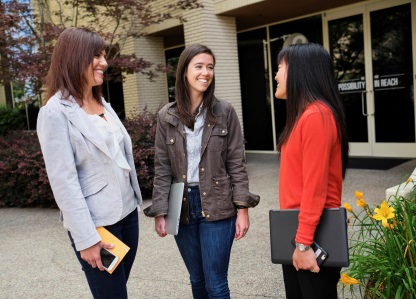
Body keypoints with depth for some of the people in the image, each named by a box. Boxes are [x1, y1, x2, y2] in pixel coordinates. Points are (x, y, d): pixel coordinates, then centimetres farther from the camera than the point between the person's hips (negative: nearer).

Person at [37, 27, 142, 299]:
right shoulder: (56, 112, -13)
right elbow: (63, 181, -17)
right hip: (95, 222, -7)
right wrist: (86, 238, -18)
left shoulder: (103, 103, 11)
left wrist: (135, 202, 14)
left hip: (127, 212, 7)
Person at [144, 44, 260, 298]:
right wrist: (160, 212, -2)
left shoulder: (225, 112, -2)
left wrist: (243, 208, -7)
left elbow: (237, 163, -3)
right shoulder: (167, 117, 1)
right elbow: (162, 168, 2)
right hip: (182, 207, 2)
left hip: (217, 207, -2)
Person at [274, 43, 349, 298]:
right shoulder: (304, 114, 11)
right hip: (297, 228, 9)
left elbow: (315, 185, -22)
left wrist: (304, 242, -20)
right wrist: (297, 238, 14)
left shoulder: (316, 116, -18)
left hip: (313, 233, -9)